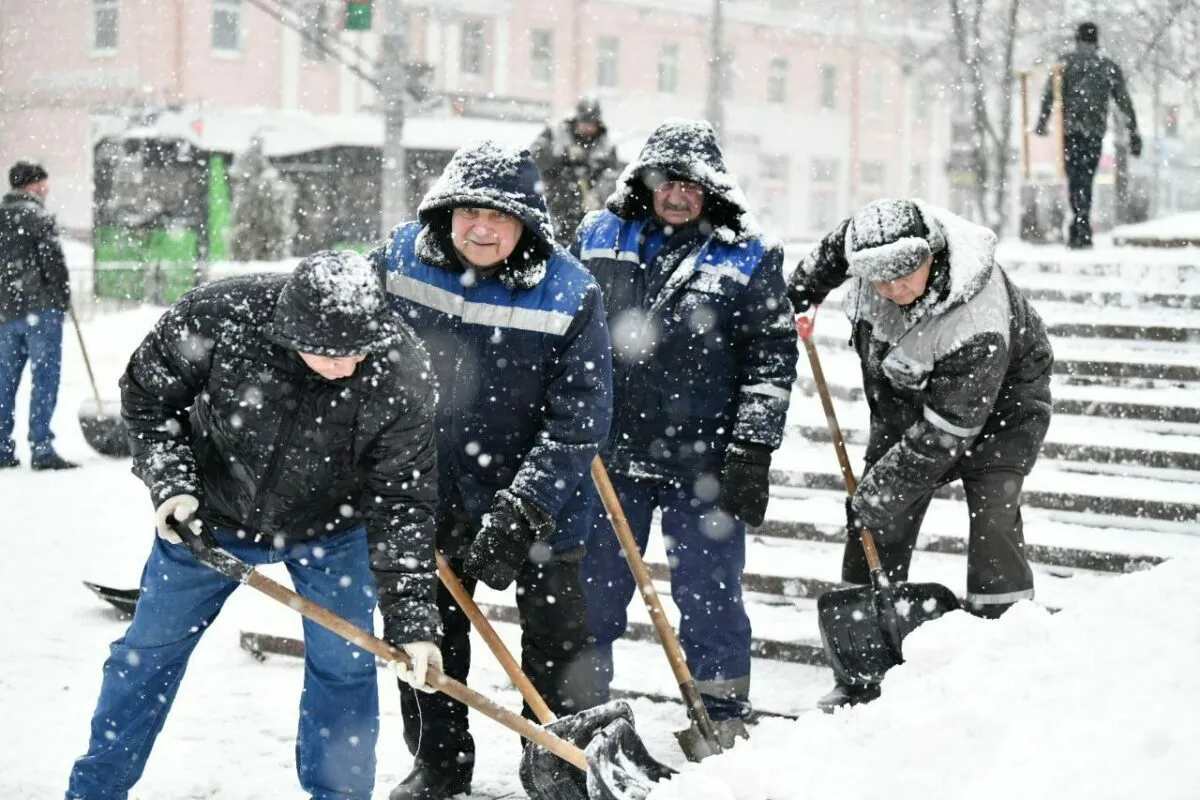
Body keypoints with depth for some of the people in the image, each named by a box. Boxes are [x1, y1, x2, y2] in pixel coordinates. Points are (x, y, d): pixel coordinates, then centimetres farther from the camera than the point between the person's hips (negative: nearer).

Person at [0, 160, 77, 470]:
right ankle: (41, 448, -8)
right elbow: (53, 261, -14)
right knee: (45, 376, -5)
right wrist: (63, 299, -1)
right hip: (40, 308, -7)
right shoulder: (37, 216, -9)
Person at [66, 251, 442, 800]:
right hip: (208, 514, 1)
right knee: (148, 650, 11)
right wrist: (170, 481, -22)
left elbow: (403, 501, -23)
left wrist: (410, 618, -26)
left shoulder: (402, 372, -31)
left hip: (331, 529, 0)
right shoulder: (218, 317, -32)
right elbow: (147, 394, -11)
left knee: (343, 665, -2)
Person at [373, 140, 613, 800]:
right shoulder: (398, 260, -11)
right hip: (430, 490, 3)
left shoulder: (569, 293, -19)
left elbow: (578, 422, -19)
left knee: (556, 638, 6)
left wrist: (522, 510, -26)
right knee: (428, 631, 16)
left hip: (539, 500, -3)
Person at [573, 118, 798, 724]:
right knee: (591, 589, 12)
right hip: (608, 453, 3)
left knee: (708, 596, 4)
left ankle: (722, 720, 19)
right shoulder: (598, 238, 8)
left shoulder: (748, 258, 1)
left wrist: (753, 450, -8)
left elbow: (772, 357, -1)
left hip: (702, 463, -2)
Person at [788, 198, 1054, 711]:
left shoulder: (980, 325, -40)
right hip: (905, 400, 6)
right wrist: (803, 287, 13)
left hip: (996, 405, -6)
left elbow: (946, 431, -35)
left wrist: (884, 489, -30)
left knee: (992, 518, -22)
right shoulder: (867, 242, -25)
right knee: (871, 517, 2)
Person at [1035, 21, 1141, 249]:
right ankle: (1079, 230, 9)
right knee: (1085, 178, 10)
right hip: (1096, 131, 2)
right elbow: (1125, 102, 11)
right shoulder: (1110, 67, 11)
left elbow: (1050, 94, -8)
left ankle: (1082, 231, -16)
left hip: (1071, 129, -2)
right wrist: (1134, 133, 14)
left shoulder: (1067, 62, 3)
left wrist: (1042, 123, -8)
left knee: (1076, 178, -3)